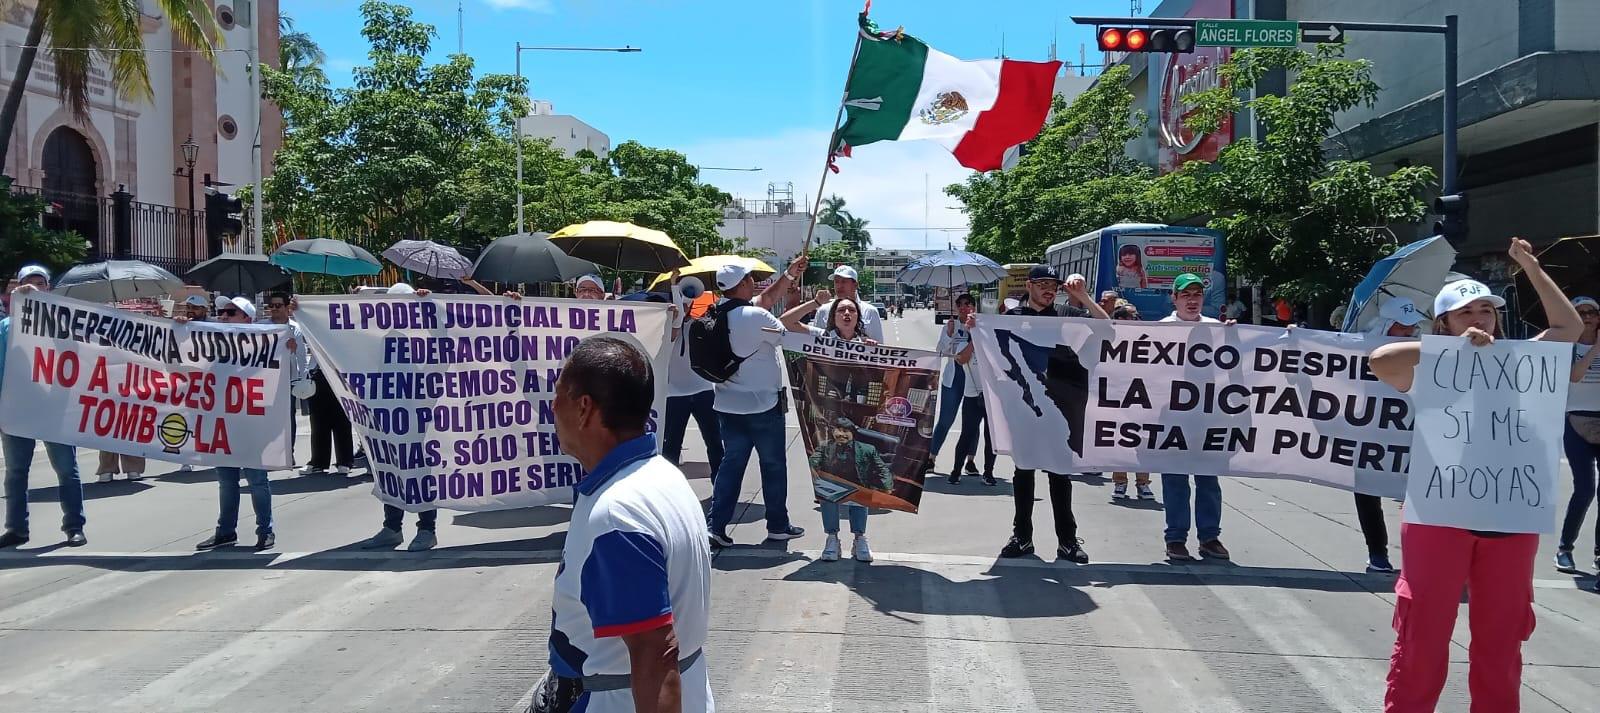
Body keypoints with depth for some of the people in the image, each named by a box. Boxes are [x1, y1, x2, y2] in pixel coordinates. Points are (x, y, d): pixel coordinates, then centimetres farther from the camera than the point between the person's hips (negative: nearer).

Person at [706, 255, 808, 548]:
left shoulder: (718, 313, 2)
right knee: (774, 465, 9)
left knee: (731, 463, 12)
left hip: (728, 405, 7)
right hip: (762, 405, -7)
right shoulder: (756, 317, -23)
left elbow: (765, 299, 14)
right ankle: (778, 525, 20)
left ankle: (716, 524, 6)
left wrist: (790, 274, 17)